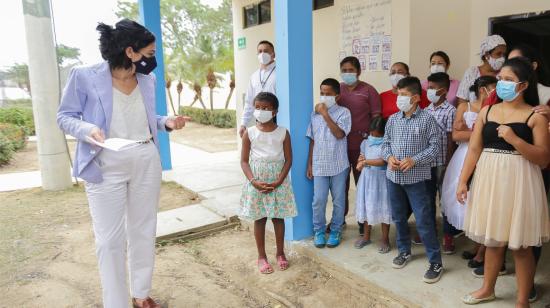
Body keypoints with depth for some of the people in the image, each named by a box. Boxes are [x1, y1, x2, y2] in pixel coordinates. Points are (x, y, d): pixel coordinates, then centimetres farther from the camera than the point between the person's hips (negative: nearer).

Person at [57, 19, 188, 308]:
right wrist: (87, 129, -25)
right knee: (109, 239, 2)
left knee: (144, 231, 13)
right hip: (106, 166, -4)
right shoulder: (84, 76, -12)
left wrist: (166, 122, -3)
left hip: (147, 163, 5)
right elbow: (65, 116, -5)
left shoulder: (147, 79, 4)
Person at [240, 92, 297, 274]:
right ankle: (261, 256, 22)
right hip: (257, 182, 0)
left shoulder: (283, 133, -2)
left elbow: (288, 160, -1)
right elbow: (244, 161, -3)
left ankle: (280, 253, 29)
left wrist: (279, 181, -13)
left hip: (278, 182, 1)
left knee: (278, 218, 10)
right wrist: (253, 181, -16)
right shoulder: (249, 133, -3)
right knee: (259, 219, 8)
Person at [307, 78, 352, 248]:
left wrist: (325, 114, -17)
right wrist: (310, 164, 6)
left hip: (338, 165, -2)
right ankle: (319, 231, 21)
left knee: (338, 201, 9)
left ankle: (335, 231, 25)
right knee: (318, 201, 3)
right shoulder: (315, 114, 5)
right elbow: (312, 141, 8)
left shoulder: (343, 112, -5)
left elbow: (339, 134, -21)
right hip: (319, 165, 2)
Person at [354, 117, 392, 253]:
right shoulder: (365, 143, 7)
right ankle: (366, 236, 26)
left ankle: (385, 239, 16)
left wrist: (366, 161, -18)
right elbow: (359, 165, 11)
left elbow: (383, 161, -21)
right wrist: (361, 162, -11)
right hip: (367, 178, 5)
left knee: (383, 207, 1)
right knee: (366, 206, 11)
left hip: (381, 179, -4)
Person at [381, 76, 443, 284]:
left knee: (423, 220, -2)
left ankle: (435, 262, 11)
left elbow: (434, 146, -8)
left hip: (416, 177, -5)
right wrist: (389, 157, -9)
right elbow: (385, 143, 11)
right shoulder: (393, 119, 5)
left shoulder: (427, 119, -8)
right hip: (393, 176, 5)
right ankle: (404, 251, 36)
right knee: (398, 217, 17)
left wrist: (414, 160, -19)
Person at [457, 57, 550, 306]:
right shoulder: (486, 112, 6)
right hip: (489, 180, 4)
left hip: (518, 183, -4)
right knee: (493, 240, 16)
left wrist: (514, 140, -21)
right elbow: (474, 149, 5)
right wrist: (462, 181, 0)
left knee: (520, 245, 5)